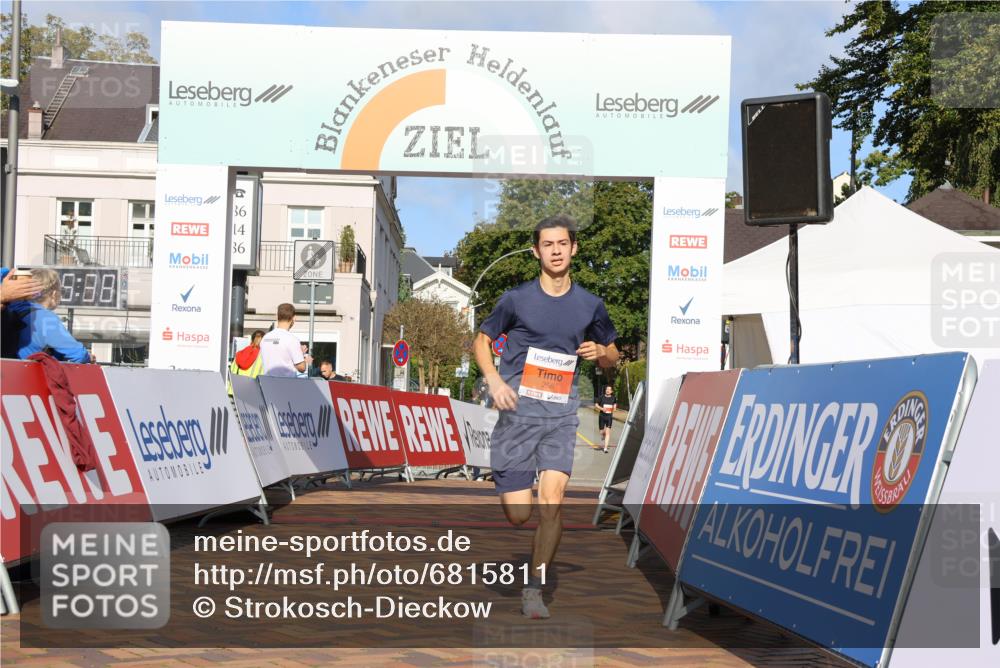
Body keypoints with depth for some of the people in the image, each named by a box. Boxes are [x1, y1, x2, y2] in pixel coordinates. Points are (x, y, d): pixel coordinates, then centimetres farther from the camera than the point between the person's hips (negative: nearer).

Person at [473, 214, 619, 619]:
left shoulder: (590, 305, 8)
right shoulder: (516, 299, 2)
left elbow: (612, 357, 20)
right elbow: (482, 340, 12)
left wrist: (600, 352, -4)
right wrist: (493, 380, -6)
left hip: (561, 412, 1)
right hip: (517, 410, -1)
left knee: (552, 501, -14)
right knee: (518, 515, -5)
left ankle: (534, 590, 1)